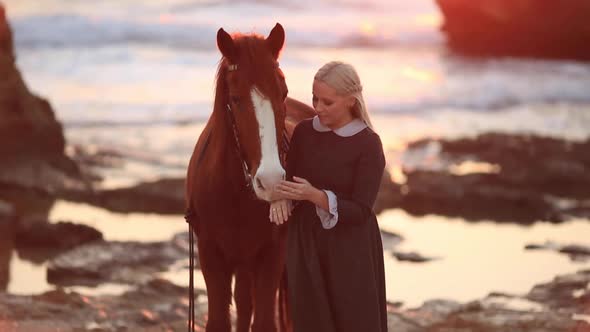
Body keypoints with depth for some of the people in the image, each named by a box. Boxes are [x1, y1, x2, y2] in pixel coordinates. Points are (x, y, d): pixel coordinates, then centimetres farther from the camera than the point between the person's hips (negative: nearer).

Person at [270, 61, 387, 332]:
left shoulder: (368, 145, -12)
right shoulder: (304, 132, 2)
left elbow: (360, 211, -15)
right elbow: (289, 178, 8)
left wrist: (315, 195, -29)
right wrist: (281, 197, -16)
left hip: (350, 250, -4)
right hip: (305, 243, 4)